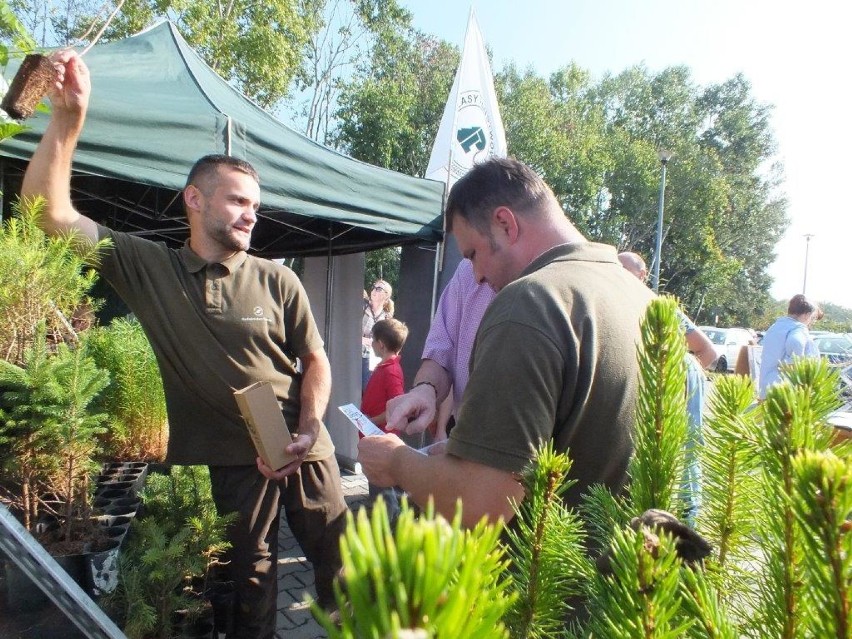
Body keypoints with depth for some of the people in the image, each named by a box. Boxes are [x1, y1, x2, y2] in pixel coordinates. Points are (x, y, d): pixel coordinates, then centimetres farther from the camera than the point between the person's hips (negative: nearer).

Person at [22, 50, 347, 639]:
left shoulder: (278, 281, -2)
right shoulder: (148, 268, -1)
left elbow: (315, 361, 1)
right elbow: (51, 212, -5)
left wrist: (309, 431, -13)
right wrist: (68, 116, -15)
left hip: (303, 450, 1)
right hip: (232, 461, 0)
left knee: (338, 561, 11)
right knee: (251, 584, 14)